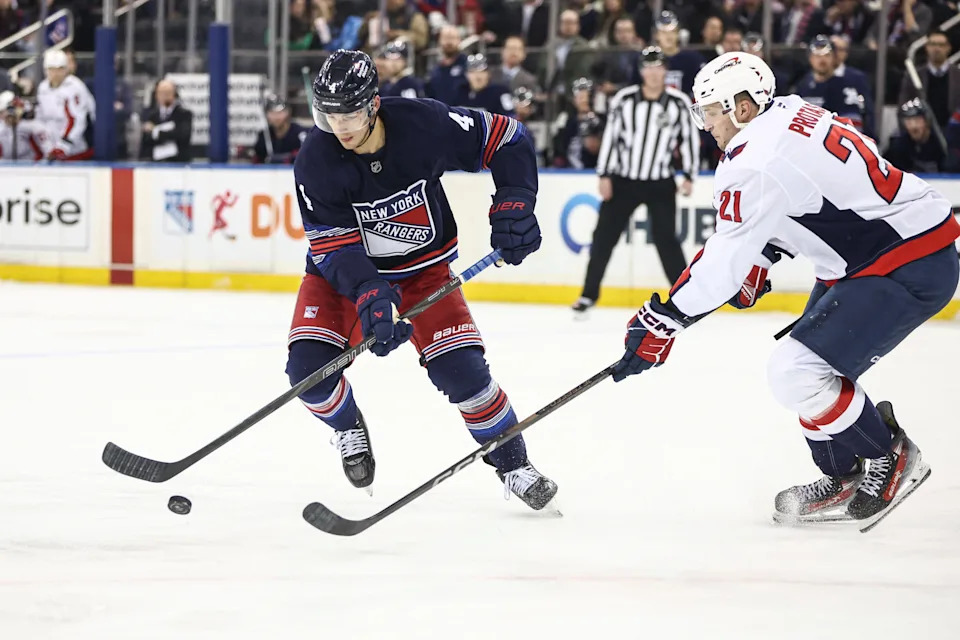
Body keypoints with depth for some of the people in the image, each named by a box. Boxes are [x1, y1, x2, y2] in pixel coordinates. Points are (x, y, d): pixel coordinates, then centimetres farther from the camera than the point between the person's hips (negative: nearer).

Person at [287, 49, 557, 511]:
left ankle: (512, 464, 7)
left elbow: (506, 139, -11)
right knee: (309, 365, -18)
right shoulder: (316, 163, -25)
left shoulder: (424, 123, -26)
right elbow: (335, 248, -23)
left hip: (424, 265, 0)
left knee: (460, 368, -15)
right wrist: (368, 298, -39)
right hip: (343, 268, 0)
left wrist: (514, 204, -22)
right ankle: (348, 429, 15)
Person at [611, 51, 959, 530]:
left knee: (797, 373, -14)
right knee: (809, 371, 15)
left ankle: (890, 458, 2)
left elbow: (723, 262, -20)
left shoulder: (756, 163, -22)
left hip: (909, 270, -11)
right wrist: (760, 260, 17)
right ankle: (845, 482, 25)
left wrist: (664, 321, -14)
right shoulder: (790, 114, 7)